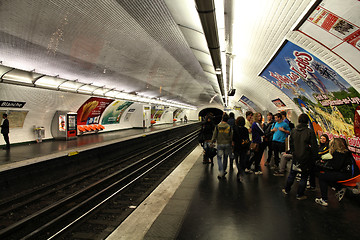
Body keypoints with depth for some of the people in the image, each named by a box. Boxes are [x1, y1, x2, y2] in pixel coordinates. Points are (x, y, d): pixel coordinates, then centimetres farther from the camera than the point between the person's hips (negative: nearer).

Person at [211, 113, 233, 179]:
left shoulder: (217, 126, -7)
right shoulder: (229, 127, -4)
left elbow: (214, 135, -2)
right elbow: (231, 137, 1)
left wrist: (213, 141, 15)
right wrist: (230, 144, 14)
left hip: (220, 144, -1)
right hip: (227, 144, 2)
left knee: (219, 158, 6)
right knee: (225, 158, 16)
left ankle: (221, 173, -3)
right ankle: (224, 171, 26)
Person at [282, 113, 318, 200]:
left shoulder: (293, 130, -1)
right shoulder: (310, 132, -14)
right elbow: (314, 147, -10)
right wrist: (314, 157, -1)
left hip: (296, 157, 4)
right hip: (306, 158, -4)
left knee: (292, 174, 19)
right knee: (304, 177, 10)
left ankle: (287, 190, 31)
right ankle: (300, 195, 18)